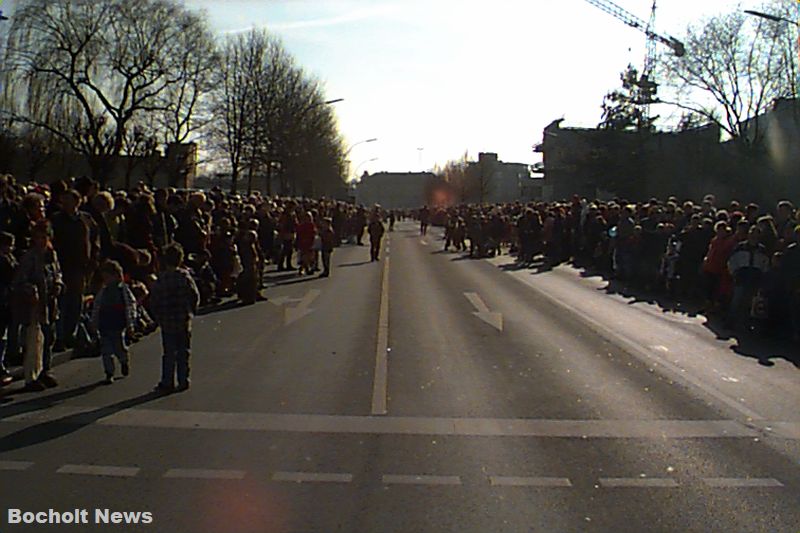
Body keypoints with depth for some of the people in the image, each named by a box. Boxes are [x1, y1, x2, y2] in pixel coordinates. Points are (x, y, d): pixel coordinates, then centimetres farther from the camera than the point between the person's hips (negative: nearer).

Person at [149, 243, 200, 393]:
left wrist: (158, 318, 6)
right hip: (184, 320, 0)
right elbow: (195, 296, -4)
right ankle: (183, 381, 12)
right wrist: (191, 311, 10)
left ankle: (167, 383, 10)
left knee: (169, 353, 8)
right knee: (183, 352, 9)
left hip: (166, 321, 0)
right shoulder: (185, 276, -6)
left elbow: (153, 301, -5)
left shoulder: (160, 278, -8)